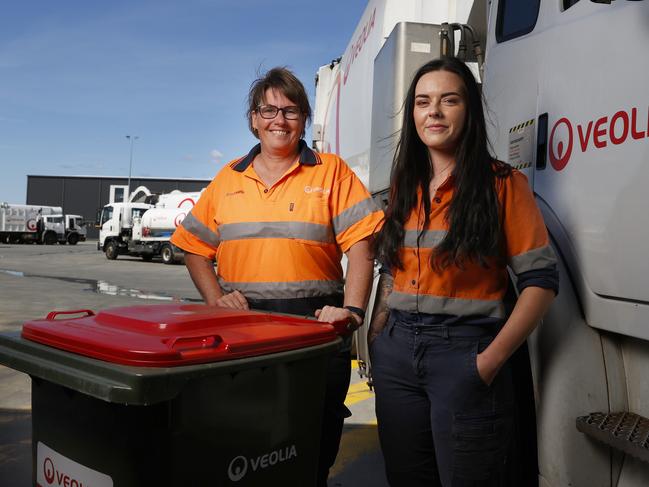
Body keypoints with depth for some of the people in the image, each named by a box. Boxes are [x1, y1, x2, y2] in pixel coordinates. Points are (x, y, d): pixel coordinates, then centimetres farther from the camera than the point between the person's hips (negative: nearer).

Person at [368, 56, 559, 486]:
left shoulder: (504, 184, -5)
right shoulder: (405, 185, 11)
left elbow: (541, 280, -9)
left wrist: (491, 361, -16)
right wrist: (376, 338, 7)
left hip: (464, 350, -5)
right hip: (397, 350, 5)